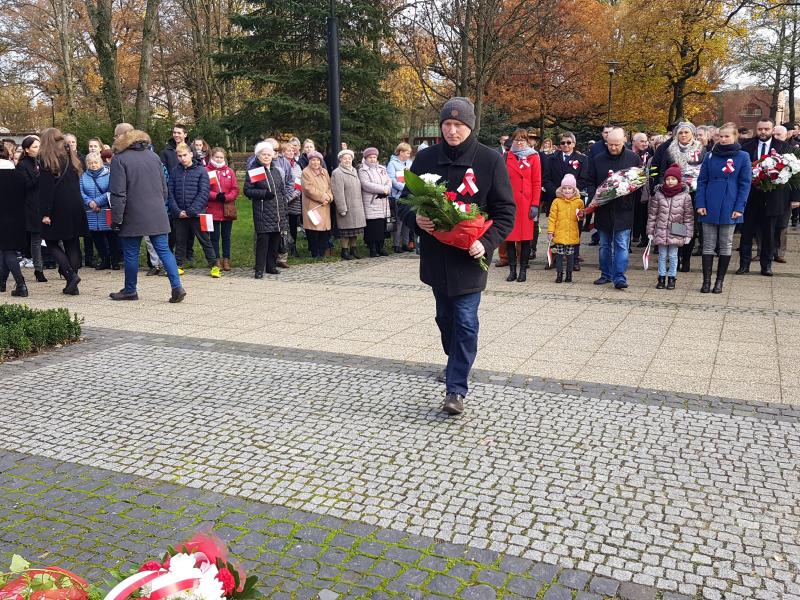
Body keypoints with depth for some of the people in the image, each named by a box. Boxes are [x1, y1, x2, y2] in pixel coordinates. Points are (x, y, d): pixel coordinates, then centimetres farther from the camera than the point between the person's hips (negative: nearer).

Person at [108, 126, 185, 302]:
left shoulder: (120, 159, -8)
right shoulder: (153, 155, 11)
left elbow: (118, 193, -12)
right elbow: (164, 187, 16)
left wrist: (116, 219, -8)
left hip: (133, 216, -5)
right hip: (157, 214, 5)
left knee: (131, 253, 7)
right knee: (164, 250, 4)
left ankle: (130, 290, 19)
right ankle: (177, 286, -6)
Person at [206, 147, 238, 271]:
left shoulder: (230, 171, 6)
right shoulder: (206, 171, -1)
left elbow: (235, 189, 2)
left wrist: (226, 197, -14)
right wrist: (216, 196, -19)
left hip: (228, 209, 2)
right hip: (213, 209, -2)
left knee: (226, 235, 9)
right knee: (215, 236, 5)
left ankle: (226, 259, 17)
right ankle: (217, 260, 13)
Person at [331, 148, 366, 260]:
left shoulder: (354, 171, 16)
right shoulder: (337, 173, -11)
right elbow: (338, 193, -16)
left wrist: (361, 204, 17)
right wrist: (342, 208, -19)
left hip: (357, 206, 8)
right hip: (347, 207, -8)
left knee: (355, 230, 12)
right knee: (346, 231, -2)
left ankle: (353, 250, 23)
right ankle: (345, 252, 7)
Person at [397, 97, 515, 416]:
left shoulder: (490, 160, -6)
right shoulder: (425, 158, 2)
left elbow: (505, 210, -4)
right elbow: (405, 201, 9)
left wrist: (486, 243, -19)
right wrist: (415, 217, -14)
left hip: (469, 257, -4)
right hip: (436, 255, 4)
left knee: (465, 321, -6)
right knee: (445, 318, 18)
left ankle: (456, 389, 1)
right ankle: (456, 365, 42)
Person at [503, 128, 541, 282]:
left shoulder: (533, 158, 3)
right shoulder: (506, 157, 9)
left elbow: (537, 183, 0)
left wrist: (535, 205, -7)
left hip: (526, 203, -2)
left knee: (526, 237, 2)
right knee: (509, 237, 3)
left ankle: (523, 270, 11)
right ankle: (512, 270, 12)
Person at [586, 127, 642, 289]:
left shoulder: (633, 158, 1)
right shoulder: (598, 159, 5)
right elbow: (591, 182, 9)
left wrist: (629, 191, -14)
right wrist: (593, 197, -8)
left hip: (624, 210, -3)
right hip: (603, 209, 3)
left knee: (622, 245, -4)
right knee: (604, 245, 12)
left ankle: (620, 277, -3)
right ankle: (606, 274, 23)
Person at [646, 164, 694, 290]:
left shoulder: (685, 196, -2)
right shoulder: (658, 195, -1)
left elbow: (689, 217, 1)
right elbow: (652, 214, 4)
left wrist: (688, 235, -1)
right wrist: (650, 231, 2)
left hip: (676, 233, -1)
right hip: (660, 231, 1)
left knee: (673, 256, 6)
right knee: (662, 255, 9)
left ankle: (672, 278, 16)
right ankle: (661, 277, 18)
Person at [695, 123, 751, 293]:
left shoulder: (743, 157, -2)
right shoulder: (710, 156, 3)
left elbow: (745, 183, -2)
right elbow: (702, 181, 4)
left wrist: (739, 208, -9)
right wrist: (700, 204, -5)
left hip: (729, 209, -1)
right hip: (710, 207, 1)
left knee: (726, 245, 8)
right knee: (708, 245, 4)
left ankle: (719, 281, 17)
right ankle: (706, 281, 9)